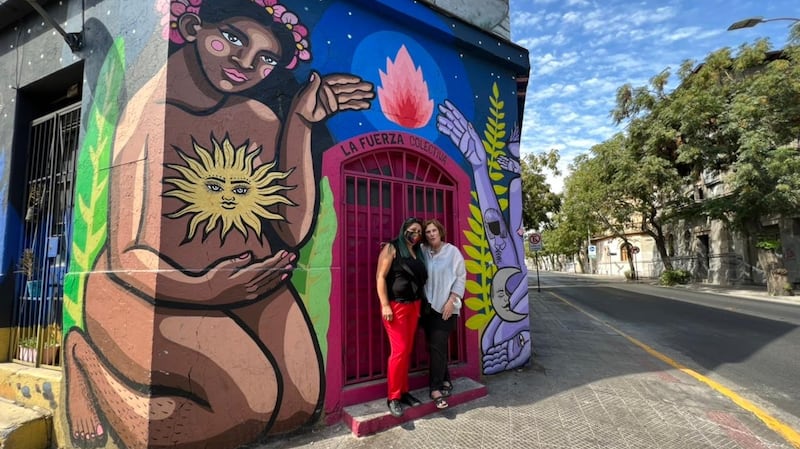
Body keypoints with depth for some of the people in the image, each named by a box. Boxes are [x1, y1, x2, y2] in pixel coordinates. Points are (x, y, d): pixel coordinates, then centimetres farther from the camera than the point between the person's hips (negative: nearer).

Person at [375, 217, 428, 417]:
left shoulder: (418, 252, 15)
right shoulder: (392, 248, -5)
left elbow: (421, 280, 16)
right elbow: (380, 277, -11)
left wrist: (419, 305, 9)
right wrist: (385, 305, -17)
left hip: (414, 305, 6)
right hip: (396, 306, -6)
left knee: (408, 350, 9)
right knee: (399, 350, -7)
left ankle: (404, 391, 22)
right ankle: (393, 397, 6)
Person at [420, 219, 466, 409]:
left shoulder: (452, 251, -2)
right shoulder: (422, 251, 5)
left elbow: (460, 277, -3)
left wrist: (451, 301, -10)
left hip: (445, 307, -3)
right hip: (428, 306, 4)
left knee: (437, 347, -7)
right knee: (435, 346, 11)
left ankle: (436, 388, 3)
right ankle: (445, 380, 28)